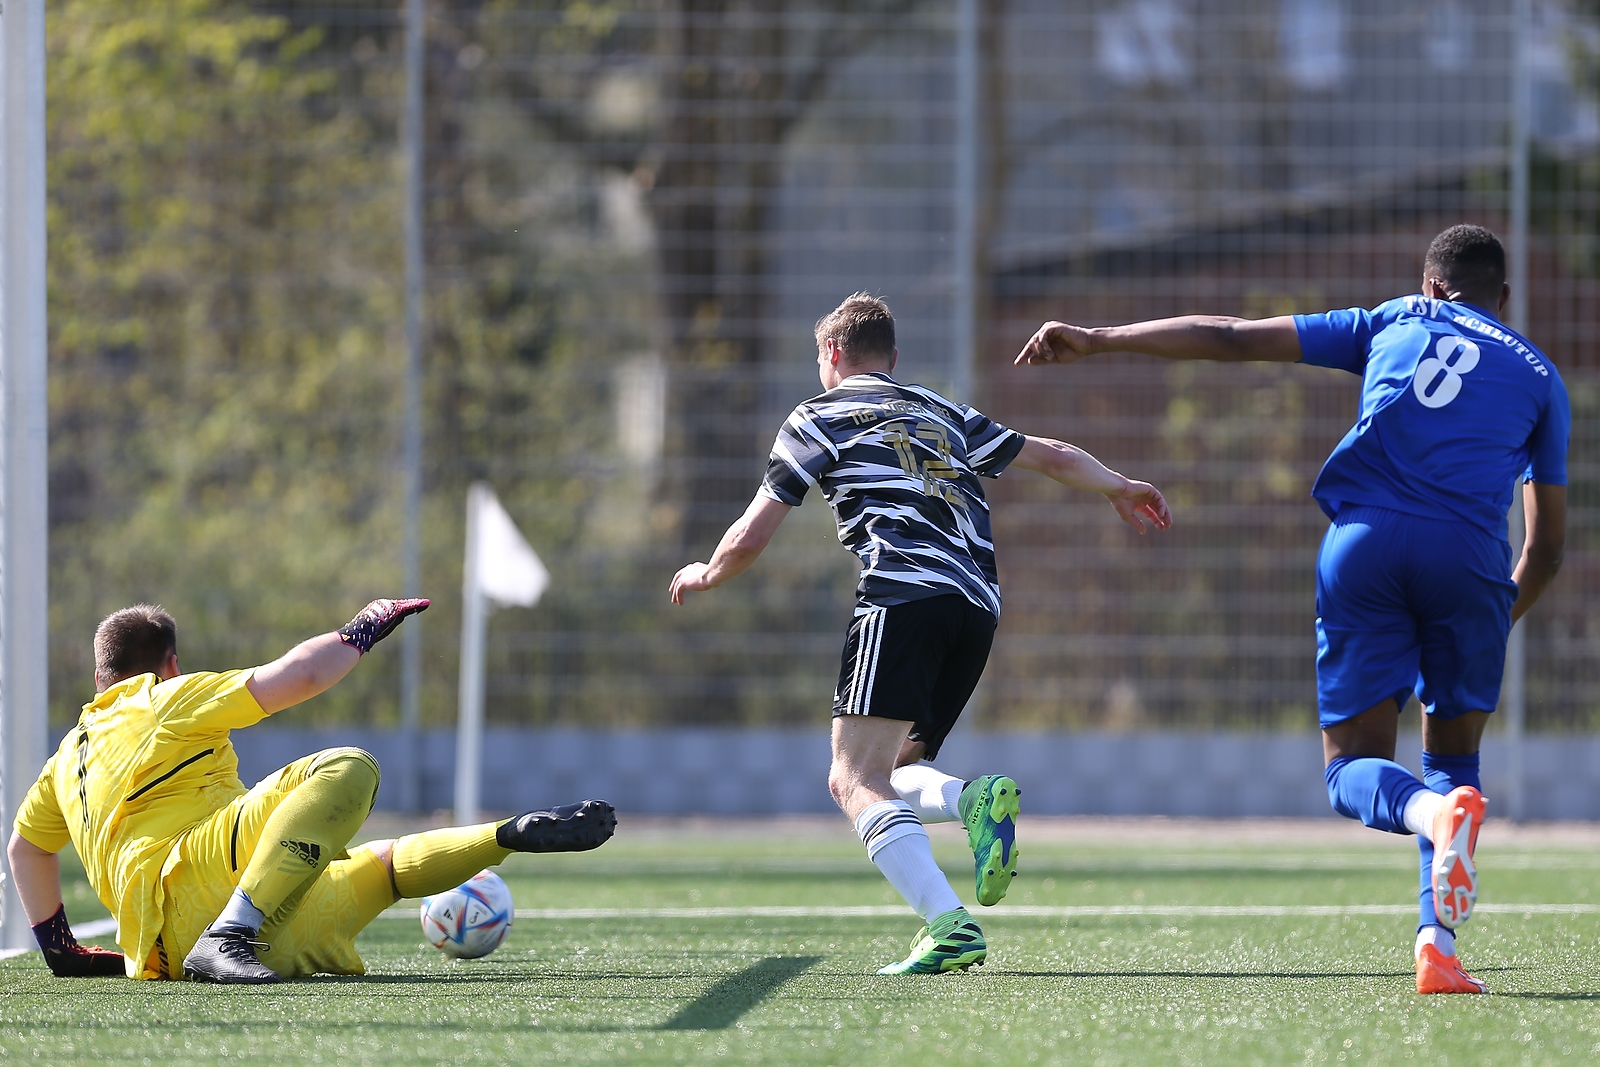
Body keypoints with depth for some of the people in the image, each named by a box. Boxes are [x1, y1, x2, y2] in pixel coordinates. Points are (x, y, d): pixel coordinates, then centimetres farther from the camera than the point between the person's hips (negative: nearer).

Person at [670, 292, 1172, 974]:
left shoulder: (820, 417, 12)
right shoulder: (943, 414, 28)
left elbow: (751, 538, 10)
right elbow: (1053, 457, 36)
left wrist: (706, 574, 32)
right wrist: (1120, 489, 56)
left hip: (904, 595, -7)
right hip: (979, 604, 7)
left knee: (855, 781, -14)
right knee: (885, 775, 17)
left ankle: (949, 925, -35)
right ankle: (977, 800, -16)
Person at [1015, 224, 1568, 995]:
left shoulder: (1391, 324, 23)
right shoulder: (1537, 374, 23)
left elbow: (1231, 338, 20)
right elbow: (1548, 541, 22)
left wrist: (1095, 341, 28)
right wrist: (1502, 618, 40)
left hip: (1363, 540, 0)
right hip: (1468, 555, 0)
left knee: (1354, 766, 7)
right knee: (1452, 753, 17)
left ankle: (1438, 812, -30)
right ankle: (1438, 944, -4)